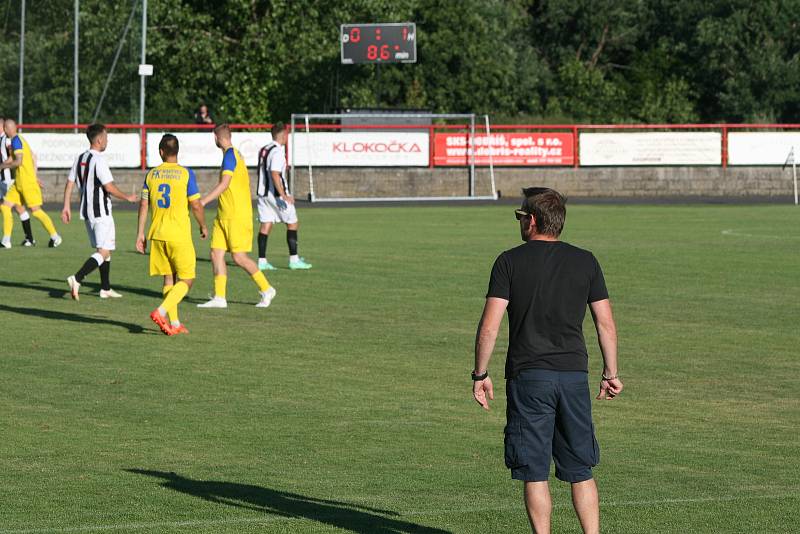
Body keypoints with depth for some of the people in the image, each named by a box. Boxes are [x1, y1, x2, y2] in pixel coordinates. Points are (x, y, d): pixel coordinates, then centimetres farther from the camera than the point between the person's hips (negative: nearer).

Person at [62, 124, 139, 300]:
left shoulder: (80, 158, 9)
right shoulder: (99, 160, -16)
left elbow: (70, 183, 10)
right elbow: (109, 188, -19)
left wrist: (66, 207, 14)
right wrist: (128, 198, -4)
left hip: (86, 211, 9)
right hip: (101, 212, -9)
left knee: (103, 250, 19)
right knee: (104, 252, -9)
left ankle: (106, 288, 22)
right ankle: (77, 278, -24)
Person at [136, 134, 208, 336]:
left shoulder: (151, 174, 4)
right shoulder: (186, 174, -7)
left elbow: (144, 205, 3)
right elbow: (196, 206, -7)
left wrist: (140, 233, 8)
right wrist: (203, 227, 10)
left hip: (157, 235, 5)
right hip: (180, 234, -5)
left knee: (169, 279, 13)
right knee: (186, 280, 2)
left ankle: (174, 323, 12)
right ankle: (160, 312, -16)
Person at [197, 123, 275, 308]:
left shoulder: (230, 155, -13)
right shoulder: (236, 154, 16)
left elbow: (224, 184, -22)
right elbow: (245, 184, 22)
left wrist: (203, 201, -24)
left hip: (237, 216, -9)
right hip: (224, 216, 9)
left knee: (239, 257, -7)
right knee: (216, 254, 2)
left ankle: (266, 289, 6)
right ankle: (219, 298, 1)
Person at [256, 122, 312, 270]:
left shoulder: (263, 150, 12)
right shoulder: (277, 152, -16)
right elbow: (274, 174, -24)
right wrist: (284, 195, -26)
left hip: (263, 193, 8)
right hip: (276, 194, -8)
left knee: (265, 225, 6)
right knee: (293, 223, 3)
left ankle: (262, 261, 1)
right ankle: (294, 259, 3)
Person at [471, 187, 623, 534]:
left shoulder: (510, 262, -3)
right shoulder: (585, 262, 6)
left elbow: (489, 327, -8)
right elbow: (606, 324, 6)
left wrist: (480, 374, 2)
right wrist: (610, 373, 15)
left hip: (528, 376, -3)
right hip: (574, 375, 3)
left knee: (534, 473, 2)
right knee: (580, 471, 10)